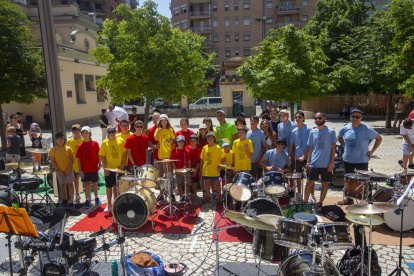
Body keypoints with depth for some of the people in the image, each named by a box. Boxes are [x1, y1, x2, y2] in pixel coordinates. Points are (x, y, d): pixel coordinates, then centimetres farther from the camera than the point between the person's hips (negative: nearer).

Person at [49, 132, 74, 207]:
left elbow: (71, 159, -1)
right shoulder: (53, 149, -3)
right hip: (60, 171, 1)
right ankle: (64, 200, 26)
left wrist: (69, 168, -11)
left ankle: (71, 201, 6)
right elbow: (52, 161, -4)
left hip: (68, 170, -1)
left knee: (70, 185, 0)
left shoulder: (68, 148, -3)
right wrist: (57, 170, -10)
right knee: (62, 185, 11)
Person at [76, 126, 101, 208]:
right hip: (84, 169, 1)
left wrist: (99, 164, -2)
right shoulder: (80, 146, -1)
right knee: (86, 184, 8)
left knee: (94, 183, 12)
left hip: (94, 168, -1)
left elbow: (98, 155, 1)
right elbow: (79, 159, 0)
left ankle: (96, 197, 29)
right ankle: (87, 200, 18)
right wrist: (80, 170, -3)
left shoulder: (95, 143, -4)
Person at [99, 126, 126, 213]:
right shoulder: (104, 143, -5)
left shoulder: (121, 141, -1)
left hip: (119, 168, 1)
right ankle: (109, 204, 21)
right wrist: (105, 169, -10)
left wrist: (122, 165, -5)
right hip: (109, 169, -1)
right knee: (109, 186, 8)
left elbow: (124, 153, 2)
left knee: (117, 186, 12)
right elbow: (102, 156, -5)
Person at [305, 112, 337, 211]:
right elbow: (310, 148, 8)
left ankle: (320, 203, 21)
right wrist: (308, 161, 1)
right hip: (314, 163, 2)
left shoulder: (331, 132, -2)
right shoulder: (312, 132, 6)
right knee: (310, 182, 4)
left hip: (326, 164, -2)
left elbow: (333, 148, -2)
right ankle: (305, 202, 12)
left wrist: (331, 162, -8)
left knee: (325, 184, 8)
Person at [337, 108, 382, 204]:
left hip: (362, 160, -4)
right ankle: (348, 199, 33)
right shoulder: (345, 129, -2)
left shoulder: (367, 129, -11)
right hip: (348, 159, 4)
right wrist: (344, 146, 6)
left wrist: (372, 151, -5)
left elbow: (379, 138, 0)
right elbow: (339, 137, 18)